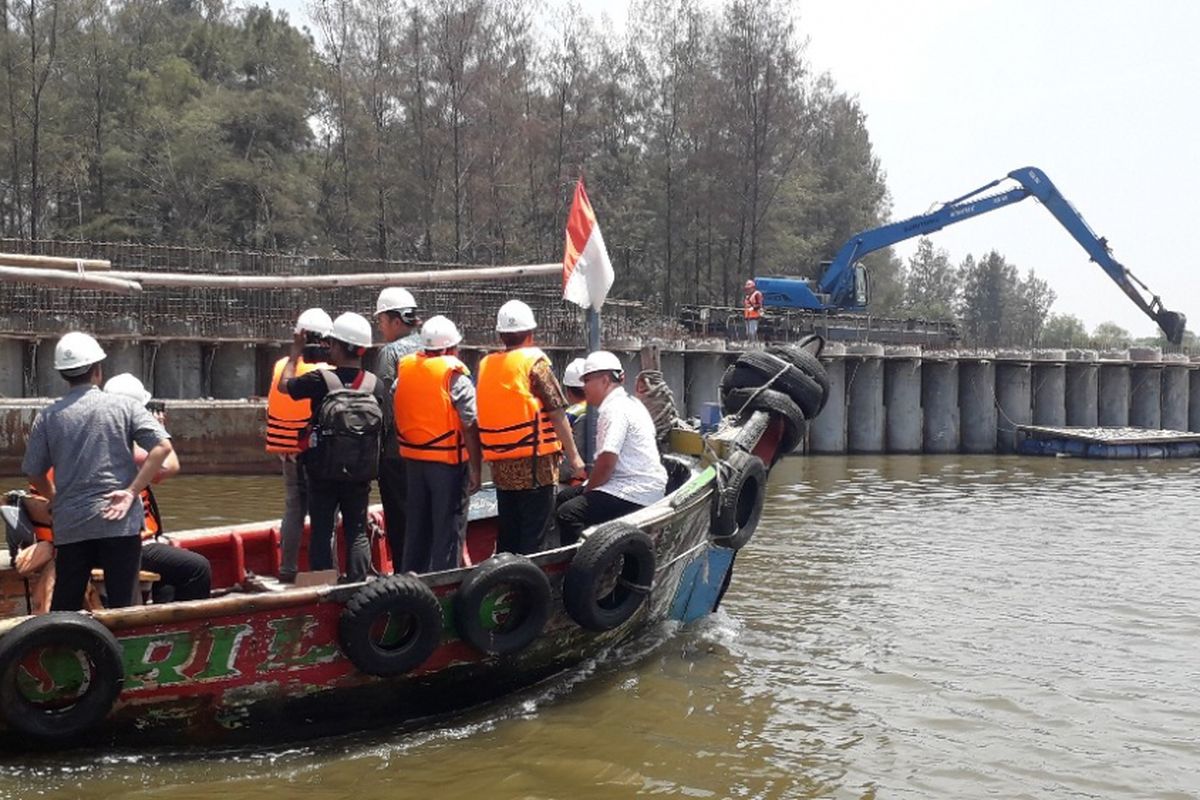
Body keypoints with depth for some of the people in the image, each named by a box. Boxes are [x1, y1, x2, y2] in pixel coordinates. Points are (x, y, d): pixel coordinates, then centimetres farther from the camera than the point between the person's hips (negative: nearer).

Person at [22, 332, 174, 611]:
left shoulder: (48, 416, 3)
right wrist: (132, 492, -10)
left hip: (70, 525, 2)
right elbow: (163, 446, -11)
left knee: (63, 608, 11)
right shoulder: (124, 406, -1)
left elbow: (34, 473, 8)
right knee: (123, 607, 3)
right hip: (119, 522, -2)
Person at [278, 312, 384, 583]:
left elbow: (285, 385, 5)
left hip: (324, 473, -2)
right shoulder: (375, 384, -5)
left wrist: (295, 354, 17)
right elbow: (381, 424, 4)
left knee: (321, 532, 7)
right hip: (360, 475, 2)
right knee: (357, 532, 11)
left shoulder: (320, 380, -13)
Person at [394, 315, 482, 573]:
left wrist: (404, 446, 17)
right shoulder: (455, 375, -14)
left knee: (417, 525, 18)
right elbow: (470, 426, -15)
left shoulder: (405, 367, 3)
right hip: (448, 460, -6)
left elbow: (396, 414, 8)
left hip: (412, 458, 6)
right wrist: (475, 468, -10)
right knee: (449, 529, 3)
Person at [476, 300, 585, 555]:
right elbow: (556, 412, -10)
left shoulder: (486, 364, 7)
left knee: (507, 536, 14)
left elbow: (483, 413, 11)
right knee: (534, 537, 0)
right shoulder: (534, 362, -8)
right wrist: (573, 456, -5)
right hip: (534, 462, -6)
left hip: (500, 465, 6)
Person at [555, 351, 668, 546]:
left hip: (635, 493, -11)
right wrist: (587, 487, 12)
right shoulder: (628, 402, 18)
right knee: (564, 497, 16)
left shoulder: (616, 409, -16)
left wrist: (587, 491, -7)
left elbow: (606, 462, -22)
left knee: (567, 513, -24)